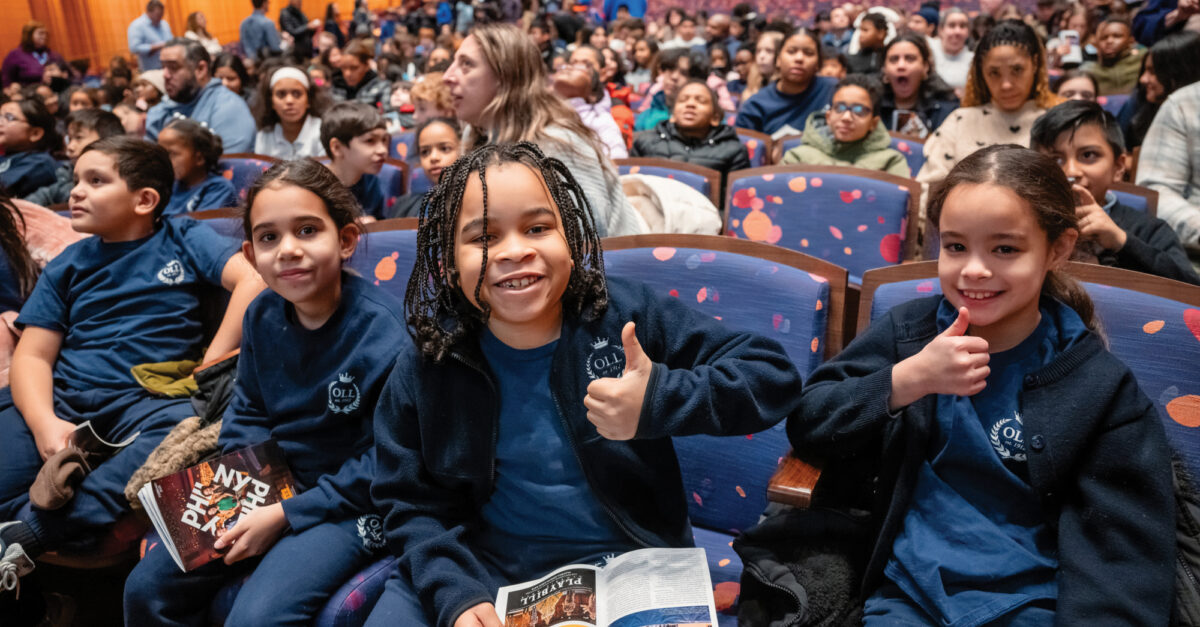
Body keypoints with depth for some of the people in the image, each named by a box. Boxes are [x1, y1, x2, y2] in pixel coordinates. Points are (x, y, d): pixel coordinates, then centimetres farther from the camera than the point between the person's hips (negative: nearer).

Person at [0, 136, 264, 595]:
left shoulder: (183, 239, 9)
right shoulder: (68, 265, 17)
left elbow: (252, 282, -7)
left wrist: (210, 369, -14)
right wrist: (44, 423, -12)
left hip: (145, 400, -2)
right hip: (60, 397, 3)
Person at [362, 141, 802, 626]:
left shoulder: (628, 317, -14)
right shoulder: (427, 365, -8)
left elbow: (774, 376, -13)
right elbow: (411, 501, -1)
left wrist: (659, 400, -28)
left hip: (621, 560, 0)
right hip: (483, 563, 1)